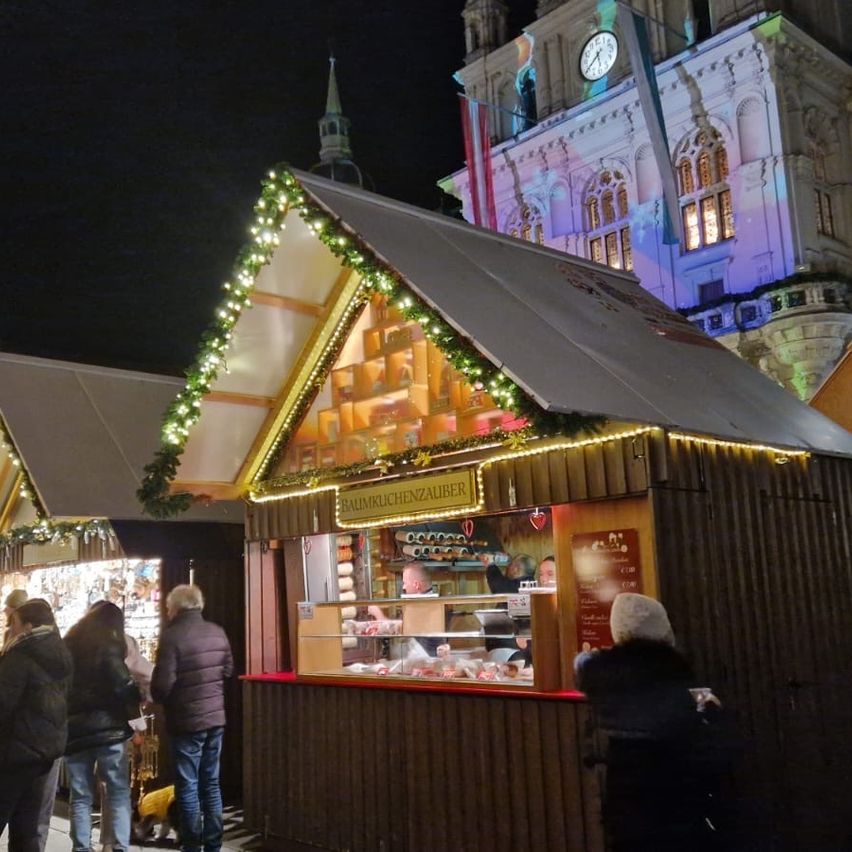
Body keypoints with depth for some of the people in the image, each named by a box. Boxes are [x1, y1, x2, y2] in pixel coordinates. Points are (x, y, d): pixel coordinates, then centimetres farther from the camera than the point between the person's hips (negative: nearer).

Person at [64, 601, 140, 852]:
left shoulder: (67, 646, 11)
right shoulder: (108, 646, -5)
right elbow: (123, 686, -13)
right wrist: (135, 698, 5)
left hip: (73, 729, 5)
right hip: (107, 727, -5)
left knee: (80, 796, 10)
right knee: (119, 793, 3)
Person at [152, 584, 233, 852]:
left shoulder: (172, 635, -16)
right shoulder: (217, 632, 3)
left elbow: (163, 684, -17)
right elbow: (228, 671, 12)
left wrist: (160, 699, 4)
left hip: (187, 721, -6)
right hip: (215, 717, 6)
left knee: (188, 786, 5)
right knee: (211, 783, 14)